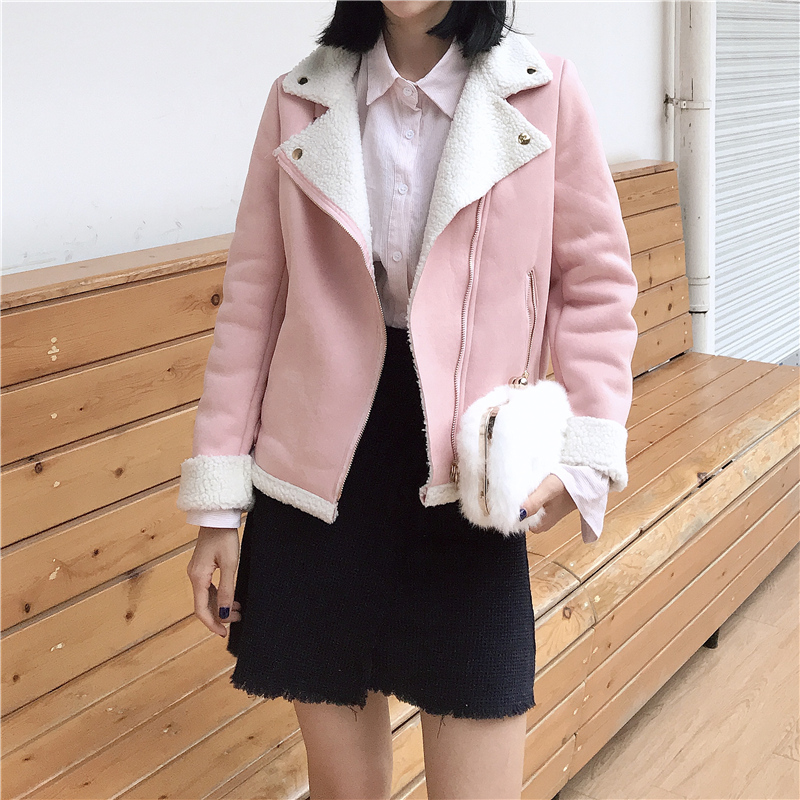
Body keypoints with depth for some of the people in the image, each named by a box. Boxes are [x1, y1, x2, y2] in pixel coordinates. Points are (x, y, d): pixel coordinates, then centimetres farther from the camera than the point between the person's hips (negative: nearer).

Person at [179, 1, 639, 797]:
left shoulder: (545, 94, -2)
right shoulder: (300, 102, 3)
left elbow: (596, 282, 2)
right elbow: (252, 295, 4)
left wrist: (586, 452, -12)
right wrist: (218, 503, 2)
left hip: (469, 486, -1)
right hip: (319, 486, 2)